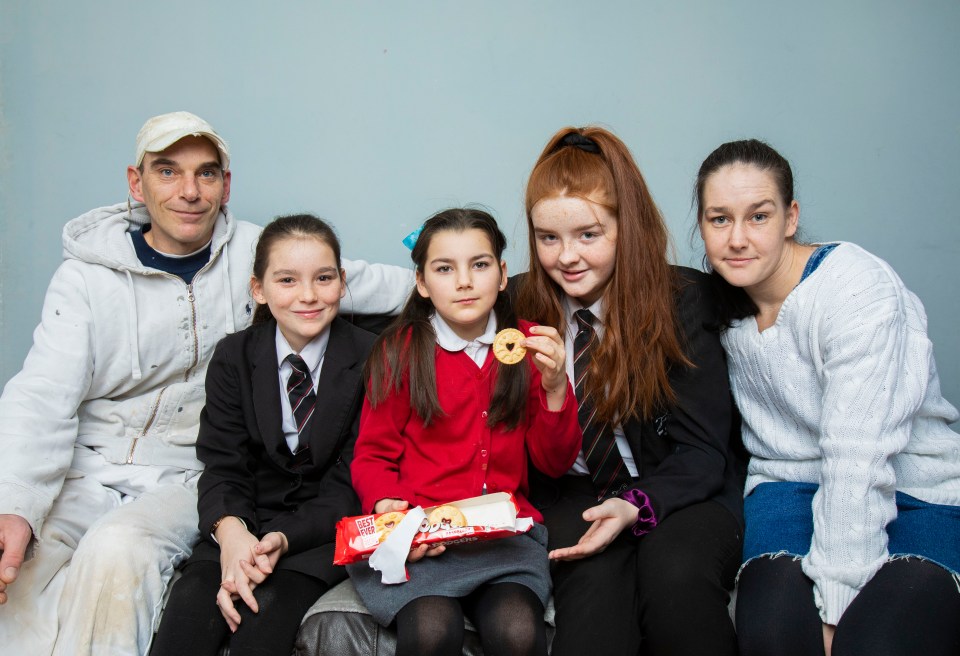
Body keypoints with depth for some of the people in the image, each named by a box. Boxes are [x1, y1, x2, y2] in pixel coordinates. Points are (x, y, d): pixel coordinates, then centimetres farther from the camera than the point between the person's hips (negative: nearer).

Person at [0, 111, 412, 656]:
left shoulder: (256, 253, 2)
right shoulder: (87, 275, -1)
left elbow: (361, 284, 4)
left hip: (186, 478, 0)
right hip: (85, 469, 1)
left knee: (117, 552, -30)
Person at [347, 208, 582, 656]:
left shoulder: (526, 345, 9)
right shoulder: (400, 351, 3)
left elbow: (555, 462, 8)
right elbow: (372, 455, 8)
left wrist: (554, 387, -9)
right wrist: (389, 508, -13)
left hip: (507, 531, 1)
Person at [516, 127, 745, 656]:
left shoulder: (683, 299, -6)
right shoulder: (522, 308, 0)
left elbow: (701, 451, -6)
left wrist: (635, 506, -23)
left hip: (678, 494, 0)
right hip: (573, 495, 1)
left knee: (676, 574, -32)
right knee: (595, 584, -32)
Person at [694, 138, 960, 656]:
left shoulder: (859, 288, -18)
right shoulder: (722, 303, 3)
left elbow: (859, 461, -24)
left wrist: (834, 606, -26)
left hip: (914, 493, -3)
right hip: (793, 484, 4)